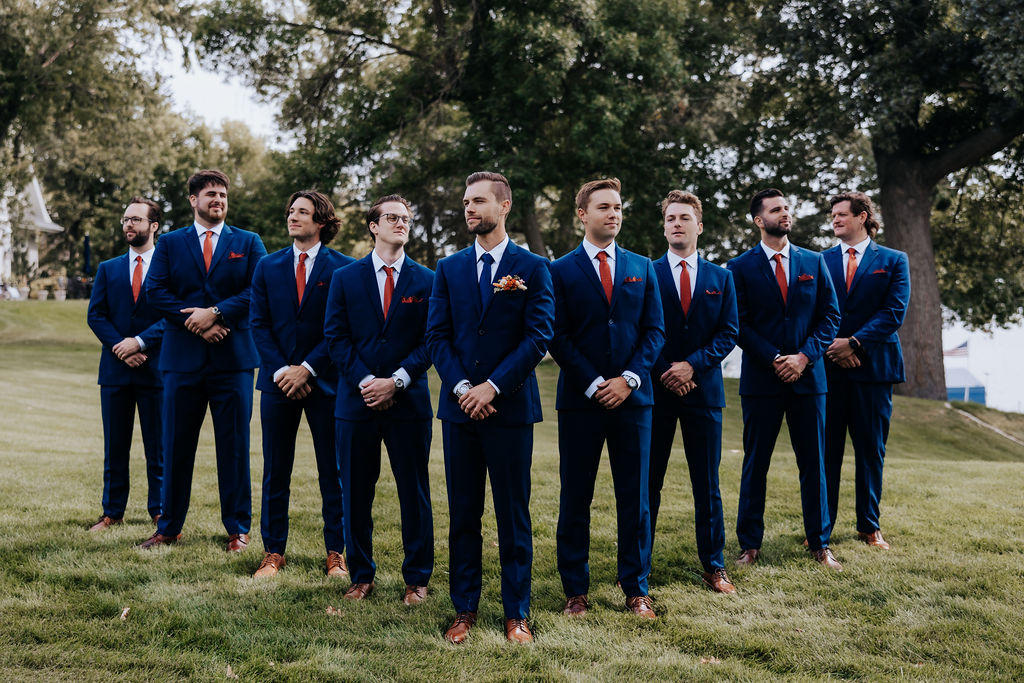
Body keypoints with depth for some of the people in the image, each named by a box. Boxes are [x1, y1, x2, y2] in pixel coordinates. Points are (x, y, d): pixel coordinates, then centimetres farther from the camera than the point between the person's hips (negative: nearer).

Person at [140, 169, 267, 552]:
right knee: (176, 446, 6)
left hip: (233, 358, -1)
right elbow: (155, 291, -1)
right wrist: (196, 324, -12)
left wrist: (216, 313, -14)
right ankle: (169, 528, 16)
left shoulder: (248, 243, 9)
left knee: (234, 446, 2)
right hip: (183, 358, 1)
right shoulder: (170, 243, 11)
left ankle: (237, 529, 11)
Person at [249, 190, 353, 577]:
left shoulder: (342, 268, 0)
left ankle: (336, 553, 13)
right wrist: (281, 370, -7)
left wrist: (307, 368, -11)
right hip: (278, 381, 3)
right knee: (275, 472, 6)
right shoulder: (268, 267, 10)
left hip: (325, 381, -2)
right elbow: (258, 323, 5)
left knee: (332, 473, 4)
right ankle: (273, 552, 16)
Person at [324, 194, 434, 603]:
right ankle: (361, 576, 20)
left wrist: (397, 381, -12)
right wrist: (364, 380, -11)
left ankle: (416, 578, 16)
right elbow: (336, 337, 2)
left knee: (415, 494, 3)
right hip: (356, 400, 1)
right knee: (355, 493, 6)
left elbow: (431, 341, -1)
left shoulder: (427, 280, 5)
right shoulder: (345, 278, 8)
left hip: (409, 401, -1)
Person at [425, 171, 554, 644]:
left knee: (513, 516, 4)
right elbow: (437, 336, 5)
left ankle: (517, 614, 13)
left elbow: (538, 338, -6)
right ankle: (464, 609, 18)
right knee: (463, 515, 8)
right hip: (459, 407, 3)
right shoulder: (449, 269, 10)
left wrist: (492, 386, -13)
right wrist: (461, 387, -10)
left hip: (510, 408, -3)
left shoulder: (532, 268, 1)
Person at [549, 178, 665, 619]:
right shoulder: (561, 271, 2)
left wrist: (629, 379, -7)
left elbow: (654, 330, 6)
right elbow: (558, 338, -3)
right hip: (580, 400, -2)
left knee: (634, 498, 6)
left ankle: (636, 589, 17)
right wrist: (593, 384, -11)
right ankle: (576, 590, 15)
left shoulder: (642, 268, 11)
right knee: (575, 498, 4)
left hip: (632, 396, 2)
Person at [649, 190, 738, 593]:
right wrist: (663, 372, -11)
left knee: (707, 485, 6)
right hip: (655, 390, -1)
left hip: (703, 390, 2)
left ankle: (714, 566, 15)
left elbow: (728, 333, 3)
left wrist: (692, 365, -11)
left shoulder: (721, 278, 10)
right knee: (647, 483, 4)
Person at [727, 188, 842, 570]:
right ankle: (750, 545, 14)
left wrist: (804, 356, -8)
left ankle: (819, 544, 17)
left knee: (814, 464, 6)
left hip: (808, 376, 2)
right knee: (755, 465, 5)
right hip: (761, 379, -2)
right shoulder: (740, 267, 1)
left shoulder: (814, 262, 8)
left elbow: (830, 315, 5)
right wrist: (774, 359, -13)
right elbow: (739, 324, -4)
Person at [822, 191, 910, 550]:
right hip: (828, 368, 1)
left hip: (873, 366, -1)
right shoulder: (821, 261, 11)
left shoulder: (893, 261, 7)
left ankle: (869, 526, 17)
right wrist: (831, 345, -11)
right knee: (826, 450, 2)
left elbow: (895, 311, -4)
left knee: (871, 451, 6)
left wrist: (855, 343, -14)